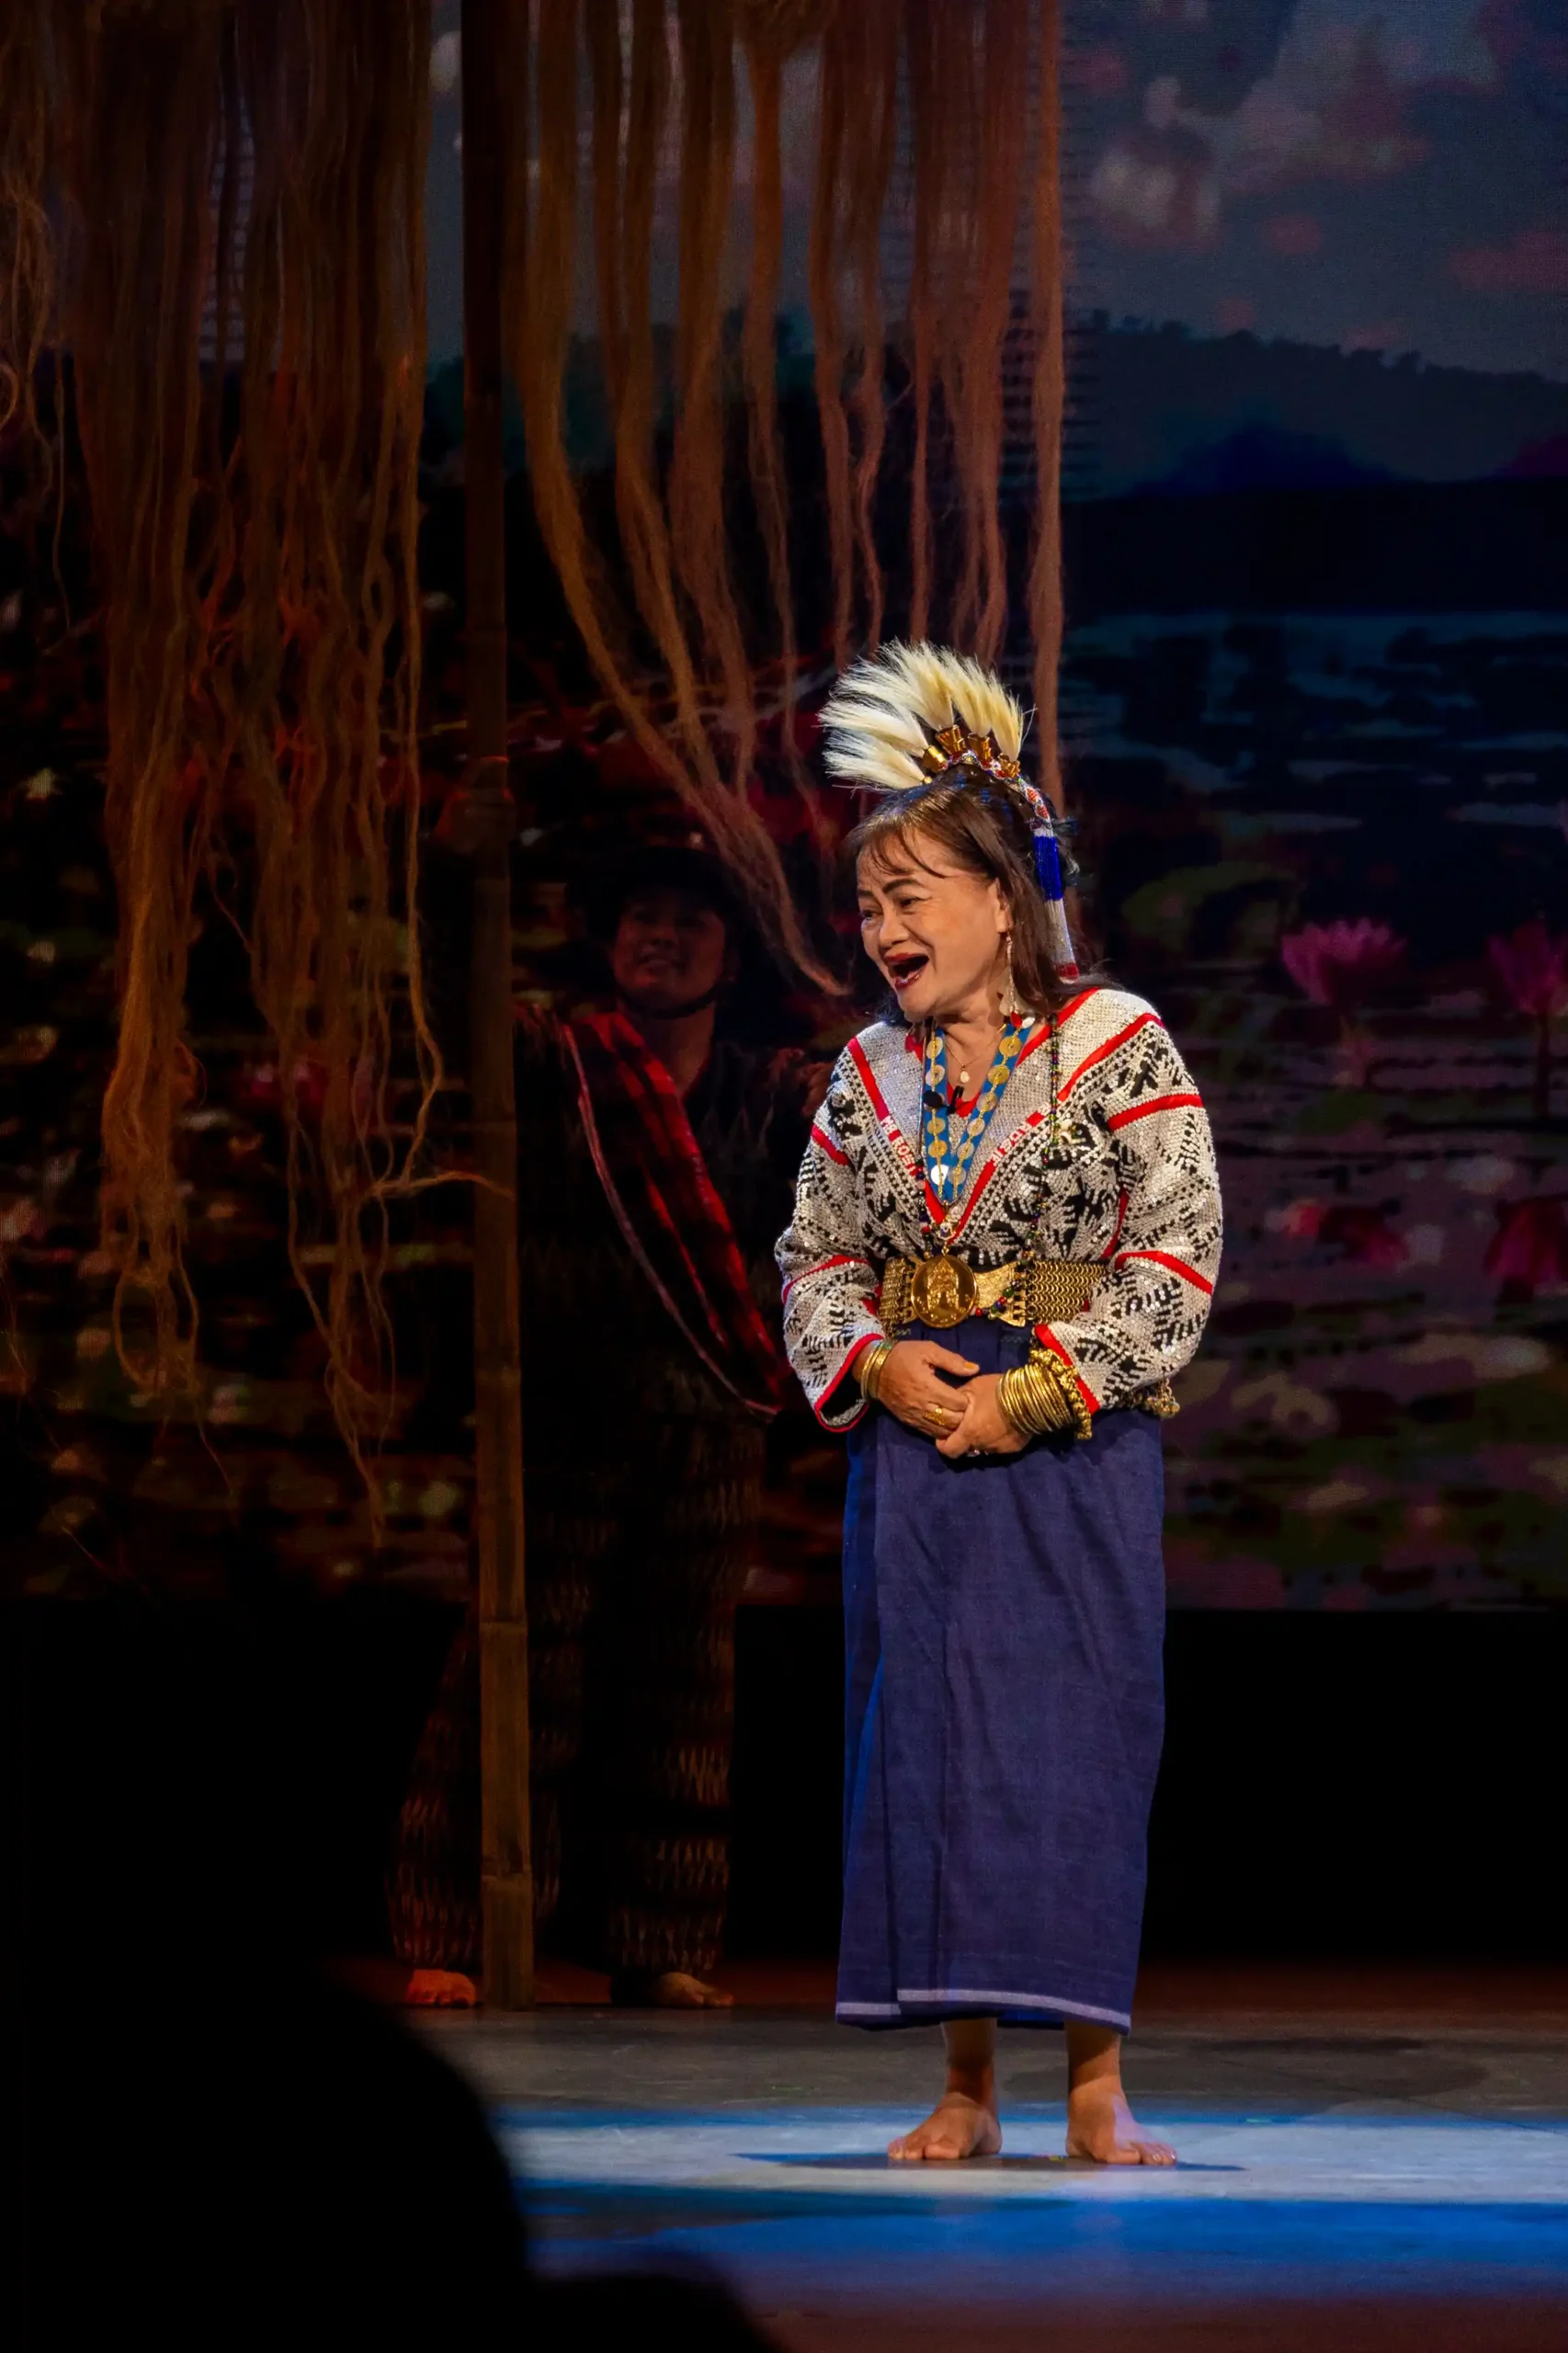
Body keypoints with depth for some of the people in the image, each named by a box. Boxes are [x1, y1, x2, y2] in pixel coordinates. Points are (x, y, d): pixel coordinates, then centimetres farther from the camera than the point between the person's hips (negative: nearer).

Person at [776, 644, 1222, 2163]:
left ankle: (1095, 2088, -1)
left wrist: (1035, 1393, -15)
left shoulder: (1119, 1051, -5)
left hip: (1076, 1443, -4)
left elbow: (1176, 1266, -8)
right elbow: (814, 1259, 13)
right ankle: (965, 2085, 7)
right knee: (921, 1740, 2)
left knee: (1077, 1738, -6)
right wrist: (877, 1360, -8)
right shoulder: (869, 1077, 10)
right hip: (913, 1441, 4)